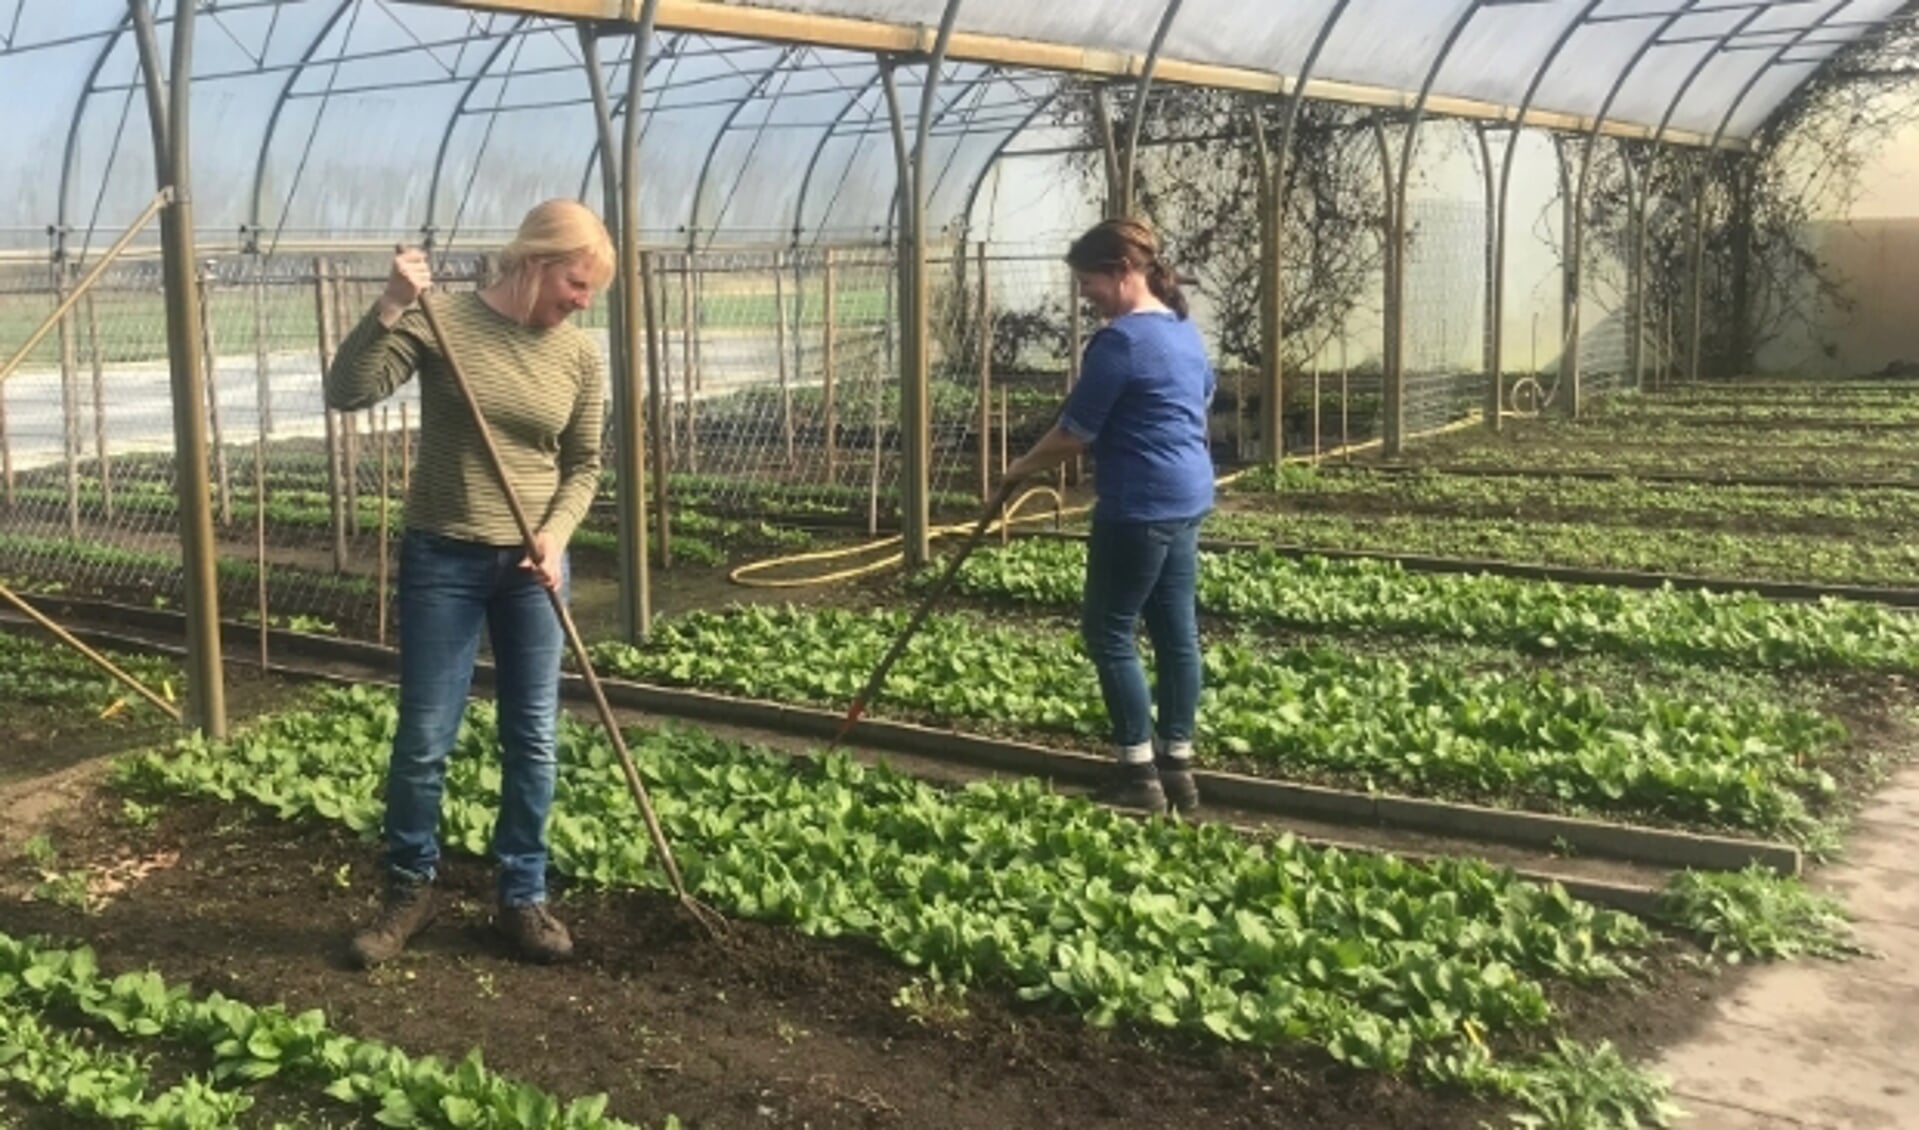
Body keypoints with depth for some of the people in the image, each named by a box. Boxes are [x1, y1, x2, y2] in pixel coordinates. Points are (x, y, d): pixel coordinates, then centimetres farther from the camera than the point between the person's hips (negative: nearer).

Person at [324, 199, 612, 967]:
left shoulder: (579, 354, 0)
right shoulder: (442, 322, -9)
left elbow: (583, 464, 7)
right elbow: (347, 393, -16)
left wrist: (556, 534, -10)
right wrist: (390, 309, -26)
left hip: (532, 565, 3)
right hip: (443, 559, -3)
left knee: (533, 740, 6)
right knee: (423, 740, 3)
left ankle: (523, 897, 22)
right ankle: (409, 890, 24)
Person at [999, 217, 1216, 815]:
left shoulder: (1120, 340, -17)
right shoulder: (1185, 330, 12)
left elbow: (1075, 432, -14)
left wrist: (1024, 467, 2)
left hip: (1139, 507, -10)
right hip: (1187, 498, 10)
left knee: (1110, 632, 0)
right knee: (1177, 632, 11)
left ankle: (1138, 773, 3)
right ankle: (1177, 765, 17)